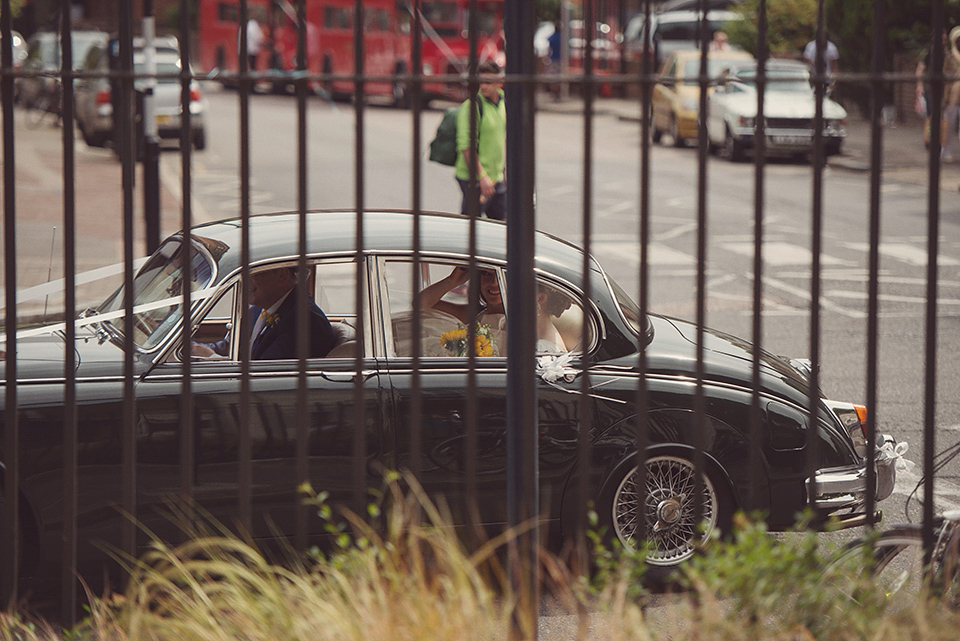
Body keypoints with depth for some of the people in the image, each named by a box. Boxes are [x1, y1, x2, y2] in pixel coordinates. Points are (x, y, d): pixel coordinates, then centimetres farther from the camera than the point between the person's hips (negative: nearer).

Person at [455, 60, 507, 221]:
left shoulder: (502, 101, 9)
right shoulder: (472, 105, -15)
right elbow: (466, 146, -20)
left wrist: (503, 169, 20)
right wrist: (482, 176, -23)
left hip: (497, 178, 8)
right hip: (474, 179, -8)